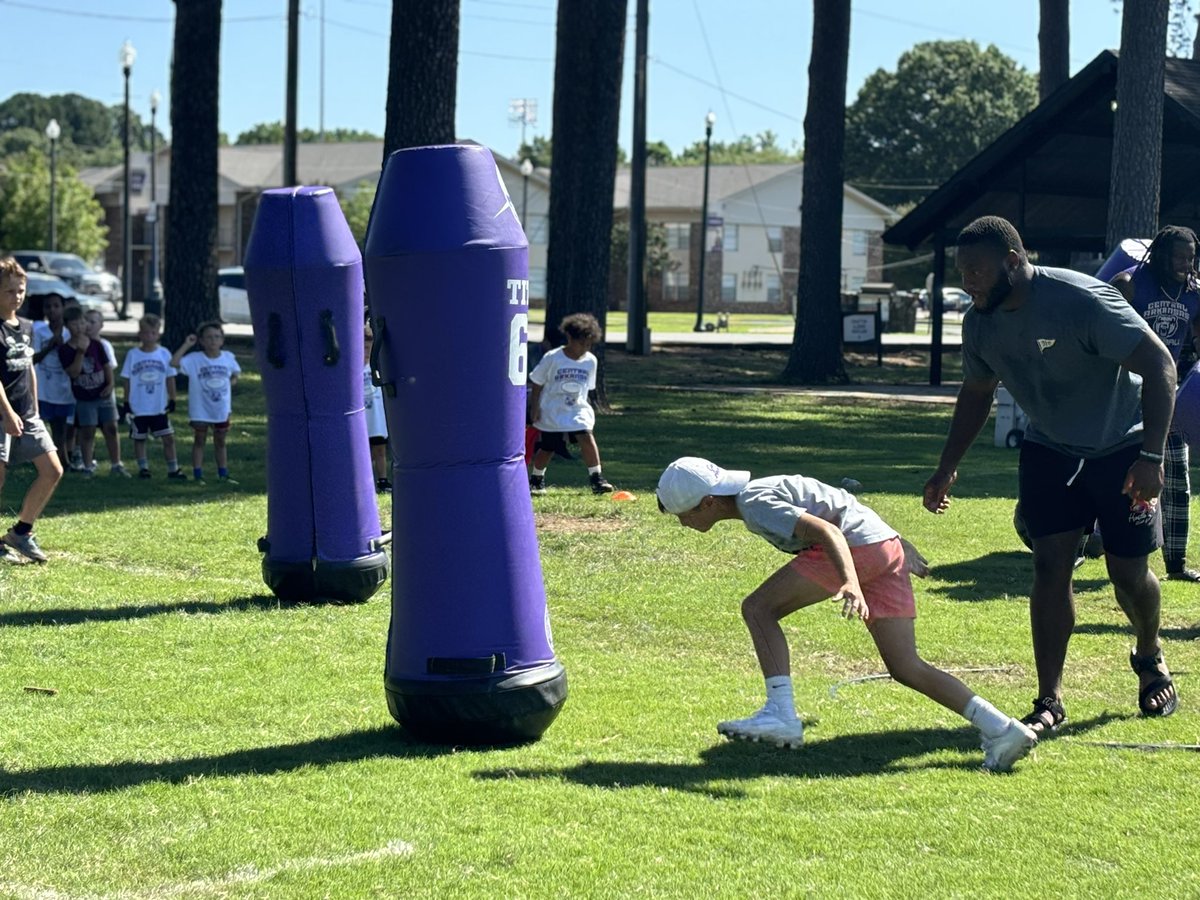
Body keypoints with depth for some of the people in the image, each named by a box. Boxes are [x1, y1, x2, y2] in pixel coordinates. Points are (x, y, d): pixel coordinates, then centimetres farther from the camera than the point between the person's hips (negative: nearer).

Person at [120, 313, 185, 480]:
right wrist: (126, 402, -2)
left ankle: (173, 469, 6)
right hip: (138, 408, -1)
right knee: (139, 438, 9)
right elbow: (126, 380, 0)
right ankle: (143, 468, 21)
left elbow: (170, 378, 4)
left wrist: (172, 400, 1)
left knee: (168, 437, -1)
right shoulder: (133, 355, -4)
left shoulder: (164, 354, -1)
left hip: (159, 408, 1)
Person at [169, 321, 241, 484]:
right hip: (200, 410, -3)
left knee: (221, 442, 14)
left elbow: (235, 373, 17)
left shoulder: (228, 357, -2)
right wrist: (186, 345, -23)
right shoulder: (195, 359, -13)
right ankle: (198, 475, 12)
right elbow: (174, 363, -26)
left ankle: (223, 475, 22)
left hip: (222, 409, 3)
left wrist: (232, 381, -2)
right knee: (199, 441, 7)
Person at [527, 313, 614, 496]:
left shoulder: (590, 361, -2)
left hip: (578, 409, 2)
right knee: (547, 449, 6)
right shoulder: (552, 358, -13)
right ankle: (536, 481, 29)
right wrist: (534, 408, -6)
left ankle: (597, 479, -13)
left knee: (587, 437, -19)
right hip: (551, 412, -2)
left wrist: (585, 408, 10)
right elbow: (537, 384, -5)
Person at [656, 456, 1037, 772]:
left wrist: (850, 584, -38)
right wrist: (899, 545, 38)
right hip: (887, 547, 10)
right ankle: (999, 728, 1)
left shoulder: (755, 504, -9)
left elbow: (827, 531, -23)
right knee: (906, 669, 7)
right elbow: (837, 507, 29)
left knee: (758, 608, -5)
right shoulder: (759, 493, 21)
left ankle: (781, 714, -11)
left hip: (858, 545, -10)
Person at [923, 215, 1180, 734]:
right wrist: (948, 468, 8)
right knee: (1050, 565, -7)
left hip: (1122, 450, -4)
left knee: (1128, 572, 1)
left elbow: (1159, 364, -28)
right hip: (1049, 451, 5)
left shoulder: (1082, 301, -29)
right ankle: (1049, 702, -3)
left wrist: (1151, 456, -35)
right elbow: (976, 394, 12)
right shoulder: (980, 322, -8)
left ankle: (1150, 658, 33)